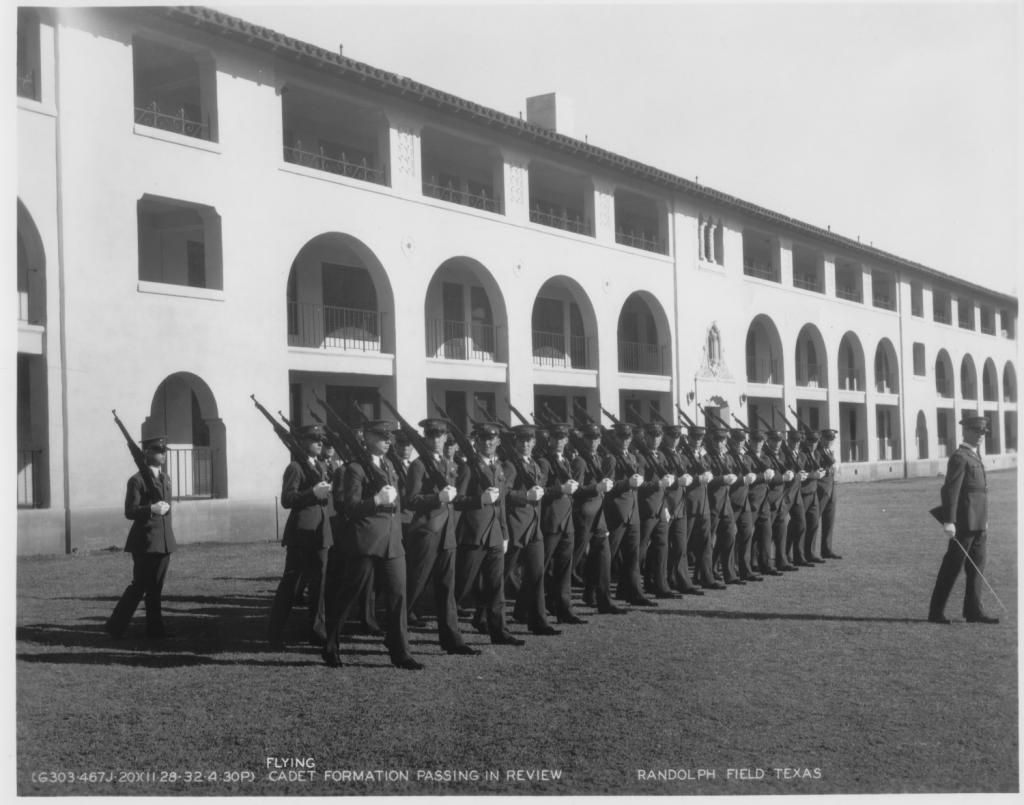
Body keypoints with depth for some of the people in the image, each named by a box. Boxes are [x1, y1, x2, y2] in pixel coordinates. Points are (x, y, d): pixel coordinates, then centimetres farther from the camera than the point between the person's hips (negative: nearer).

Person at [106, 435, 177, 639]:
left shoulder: (165, 478, 15)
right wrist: (151, 509, -26)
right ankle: (116, 626, 10)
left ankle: (155, 628, 13)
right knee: (139, 585, -3)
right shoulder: (137, 480, -8)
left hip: (164, 541, 7)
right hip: (145, 541, -7)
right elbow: (130, 511, -13)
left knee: (156, 586, 9)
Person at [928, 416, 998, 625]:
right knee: (952, 567, -4)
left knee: (977, 566, 9)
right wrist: (949, 521, -25)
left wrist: (985, 519, 21)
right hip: (965, 522, -9)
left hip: (978, 522, 9)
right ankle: (936, 612, 2)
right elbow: (950, 490, -19)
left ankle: (973, 611, 13)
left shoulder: (975, 456, 18)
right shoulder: (959, 458, -12)